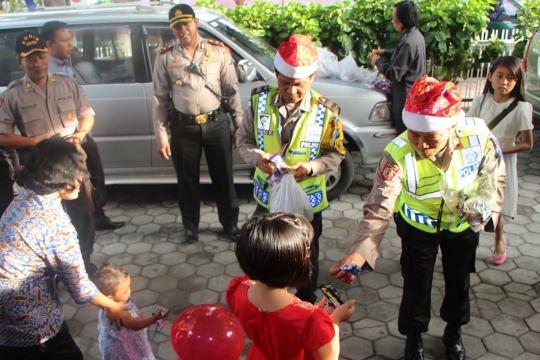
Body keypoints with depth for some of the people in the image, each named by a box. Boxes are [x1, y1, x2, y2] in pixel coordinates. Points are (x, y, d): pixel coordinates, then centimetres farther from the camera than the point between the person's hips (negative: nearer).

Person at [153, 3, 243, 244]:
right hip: (183, 127, 0)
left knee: (223, 177, 11)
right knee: (187, 180, 13)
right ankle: (190, 226, 34)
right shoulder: (165, 57, -2)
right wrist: (161, 135, -2)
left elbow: (232, 90, 3)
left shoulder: (218, 50, -1)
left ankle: (230, 223, 31)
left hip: (217, 123, 0)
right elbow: (160, 98, 1)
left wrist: (240, 123, 2)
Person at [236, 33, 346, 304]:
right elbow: (243, 140, 0)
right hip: (268, 197, 2)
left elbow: (335, 154, -5)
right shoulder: (259, 101, -10)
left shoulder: (326, 111, -14)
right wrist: (257, 157, -22)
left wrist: (311, 167, -25)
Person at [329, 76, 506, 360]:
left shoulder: (478, 136, -30)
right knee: (417, 286, 10)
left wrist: (486, 209, -27)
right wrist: (359, 253, -52)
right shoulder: (398, 156, -36)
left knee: (459, 281, 22)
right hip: (418, 225, -2)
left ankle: (453, 332, 54)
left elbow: (495, 177, -10)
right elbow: (379, 209, -38)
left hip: (463, 223, 3)